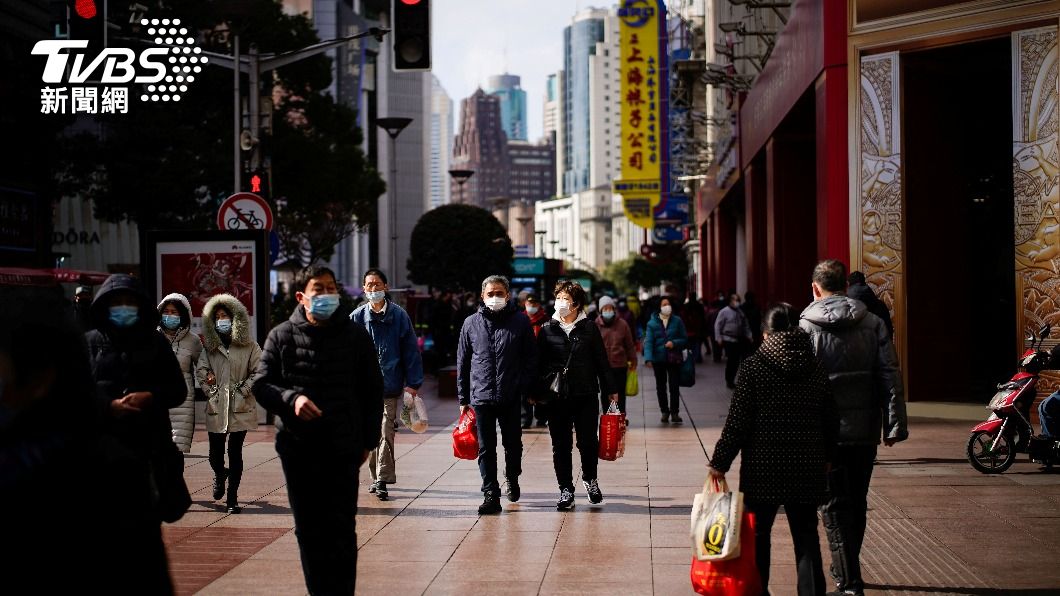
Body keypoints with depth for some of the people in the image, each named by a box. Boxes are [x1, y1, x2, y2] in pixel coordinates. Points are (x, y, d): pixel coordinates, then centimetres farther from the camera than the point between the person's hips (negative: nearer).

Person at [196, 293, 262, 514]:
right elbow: (201, 370, 9)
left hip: (240, 407, -2)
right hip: (216, 408, 2)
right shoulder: (210, 346, 11)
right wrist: (209, 389, -2)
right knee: (215, 454, 5)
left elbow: (259, 372, 1)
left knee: (235, 452, -2)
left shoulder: (249, 346, 3)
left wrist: (244, 389, -8)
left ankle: (232, 498, 6)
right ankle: (219, 475, 41)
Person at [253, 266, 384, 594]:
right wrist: (291, 398, -18)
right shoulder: (282, 336, 3)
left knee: (342, 530, -1)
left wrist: (367, 441, 7)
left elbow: (372, 391, 9)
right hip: (297, 450, 1)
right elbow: (261, 385, 1)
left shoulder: (356, 336, 3)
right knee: (309, 530, 8)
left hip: (343, 450, -1)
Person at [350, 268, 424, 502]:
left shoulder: (399, 315, 0)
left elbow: (411, 350, 1)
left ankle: (383, 480, -8)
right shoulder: (357, 317, 5)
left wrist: (413, 383, -4)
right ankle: (376, 477, 22)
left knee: (386, 432, -10)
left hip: (390, 386, -2)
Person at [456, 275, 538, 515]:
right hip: (481, 396, 1)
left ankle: (512, 479, 38)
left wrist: (527, 390, -6)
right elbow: (462, 362, 9)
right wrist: (463, 398, 7)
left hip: (512, 397, -1)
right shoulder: (471, 323, 5)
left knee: (513, 443, 14)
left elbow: (531, 359, 3)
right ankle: (491, 495, 3)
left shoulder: (520, 321, 1)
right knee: (486, 448, 0)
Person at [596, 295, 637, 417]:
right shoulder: (596, 325, -1)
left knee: (620, 393, 6)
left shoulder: (622, 324, 1)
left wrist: (633, 361, 8)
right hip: (602, 365, 0)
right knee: (605, 394, 6)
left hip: (620, 365, 0)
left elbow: (629, 344, 7)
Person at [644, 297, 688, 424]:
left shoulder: (677, 321, 0)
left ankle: (675, 412, 4)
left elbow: (684, 340, 4)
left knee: (674, 386, -2)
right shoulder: (652, 323, -2)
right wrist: (648, 358, -21)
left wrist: (674, 343, -16)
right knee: (661, 387, 9)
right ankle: (664, 411, 21)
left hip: (674, 359, -1)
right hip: (658, 359, 1)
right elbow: (648, 342, -8)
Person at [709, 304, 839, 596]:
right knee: (806, 535, 9)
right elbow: (830, 420, 9)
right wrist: (826, 457, 23)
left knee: (757, 533, 11)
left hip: (763, 466, -3)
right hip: (808, 467, 3)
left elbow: (737, 421, -11)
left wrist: (720, 462, -3)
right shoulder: (816, 367, 3)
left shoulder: (753, 366, -9)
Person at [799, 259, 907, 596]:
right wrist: (895, 425, 1)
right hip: (866, 429, 4)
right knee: (856, 503, 17)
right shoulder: (872, 323, 4)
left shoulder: (806, 327, -6)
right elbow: (890, 376, -1)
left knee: (835, 506, 2)